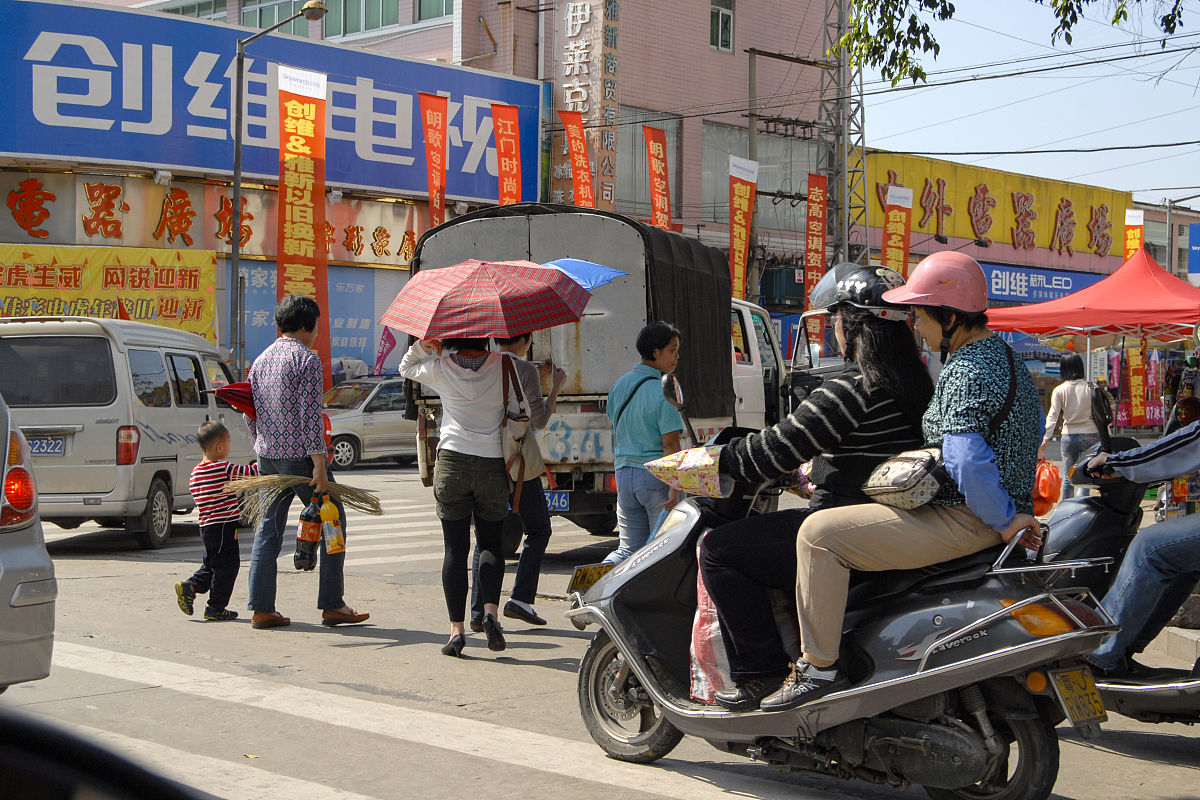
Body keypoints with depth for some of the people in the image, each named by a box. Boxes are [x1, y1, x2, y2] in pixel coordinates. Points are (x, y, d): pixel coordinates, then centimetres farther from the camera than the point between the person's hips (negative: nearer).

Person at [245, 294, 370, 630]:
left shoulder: (261, 360, 12)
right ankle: (332, 605, 7)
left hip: (267, 456, 7)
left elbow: (250, 416, 15)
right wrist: (319, 465, -18)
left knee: (268, 528, 10)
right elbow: (310, 416, -17)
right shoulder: (307, 359, -11)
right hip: (299, 456, -7)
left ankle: (261, 609, 7)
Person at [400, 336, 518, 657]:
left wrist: (422, 346, 5)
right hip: (493, 465, 0)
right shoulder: (504, 365, -1)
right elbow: (520, 413, 4)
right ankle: (490, 611, -10)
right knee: (490, 544, 12)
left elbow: (406, 368, 21)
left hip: (452, 463, 0)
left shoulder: (441, 368, 1)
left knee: (455, 548, 4)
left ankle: (456, 628, -1)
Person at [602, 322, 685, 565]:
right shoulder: (664, 393, -14)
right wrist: (675, 487, -19)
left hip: (624, 474, 6)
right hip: (655, 475, -6)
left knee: (630, 548, 11)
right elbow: (670, 445, -18)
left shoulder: (619, 386, 9)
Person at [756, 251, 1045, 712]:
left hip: (962, 520, -11)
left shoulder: (966, 372, -20)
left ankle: (819, 668, -13)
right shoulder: (1001, 354, 13)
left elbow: (968, 463, -31)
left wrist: (1003, 521, -20)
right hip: (993, 516, 12)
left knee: (820, 533, -16)